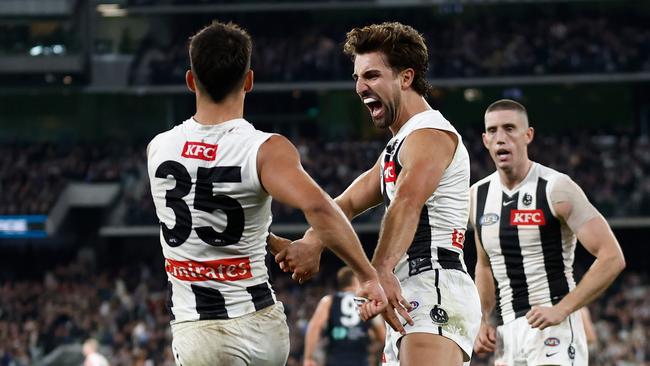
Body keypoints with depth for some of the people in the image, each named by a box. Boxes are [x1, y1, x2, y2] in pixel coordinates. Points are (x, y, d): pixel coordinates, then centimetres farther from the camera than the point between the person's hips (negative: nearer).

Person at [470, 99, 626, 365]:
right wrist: (483, 320, 11)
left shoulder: (556, 188, -9)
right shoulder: (479, 195, 10)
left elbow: (612, 258, -12)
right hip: (506, 332, 7)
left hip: (552, 327, -7)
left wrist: (561, 310, -18)